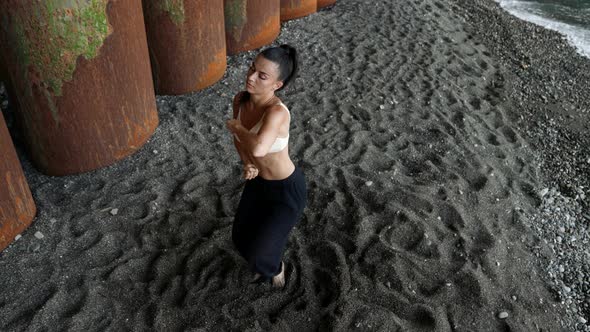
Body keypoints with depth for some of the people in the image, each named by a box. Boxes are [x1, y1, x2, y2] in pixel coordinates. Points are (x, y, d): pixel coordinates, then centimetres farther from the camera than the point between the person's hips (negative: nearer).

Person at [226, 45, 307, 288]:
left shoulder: (278, 111, -36)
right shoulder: (240, 99, -13)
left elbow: (258, 148, -54)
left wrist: (235, 126, -33)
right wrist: (247, 164, -14)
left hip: (287, 189, -7)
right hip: (259, 181, 7)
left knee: (258, 255, 1)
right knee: (241, 238, 21)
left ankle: (276, 266, 38)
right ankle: (267, 262, 55)